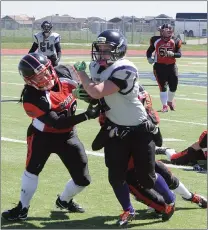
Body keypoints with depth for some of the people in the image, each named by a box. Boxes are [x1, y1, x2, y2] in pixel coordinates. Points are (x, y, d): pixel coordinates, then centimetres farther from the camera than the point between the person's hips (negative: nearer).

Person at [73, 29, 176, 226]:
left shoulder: (124, 69, -25)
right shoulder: (96, 67, 0)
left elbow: (97, 93, -31)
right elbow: (93, 94, 18)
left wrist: (81, 73, -17)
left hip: (139, 130, -6)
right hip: (116, 131, 6)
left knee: (146, 177, 2)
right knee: (116, 177, 1)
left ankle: (170, 201, 29)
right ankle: (128, 211, 24)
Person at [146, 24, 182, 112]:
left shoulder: (175, 41, -3)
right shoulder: (156, 40, -2)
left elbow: (179, 54, -8)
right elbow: (149, 51, 9)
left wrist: (172, 54, -27)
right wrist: (149, 58, -8)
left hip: (171, 66, 2)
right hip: (159, 66, -2)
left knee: (173, 86, 8)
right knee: (163, 86, -3)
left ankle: (170, 101, 37)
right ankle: (164, 105, 6)